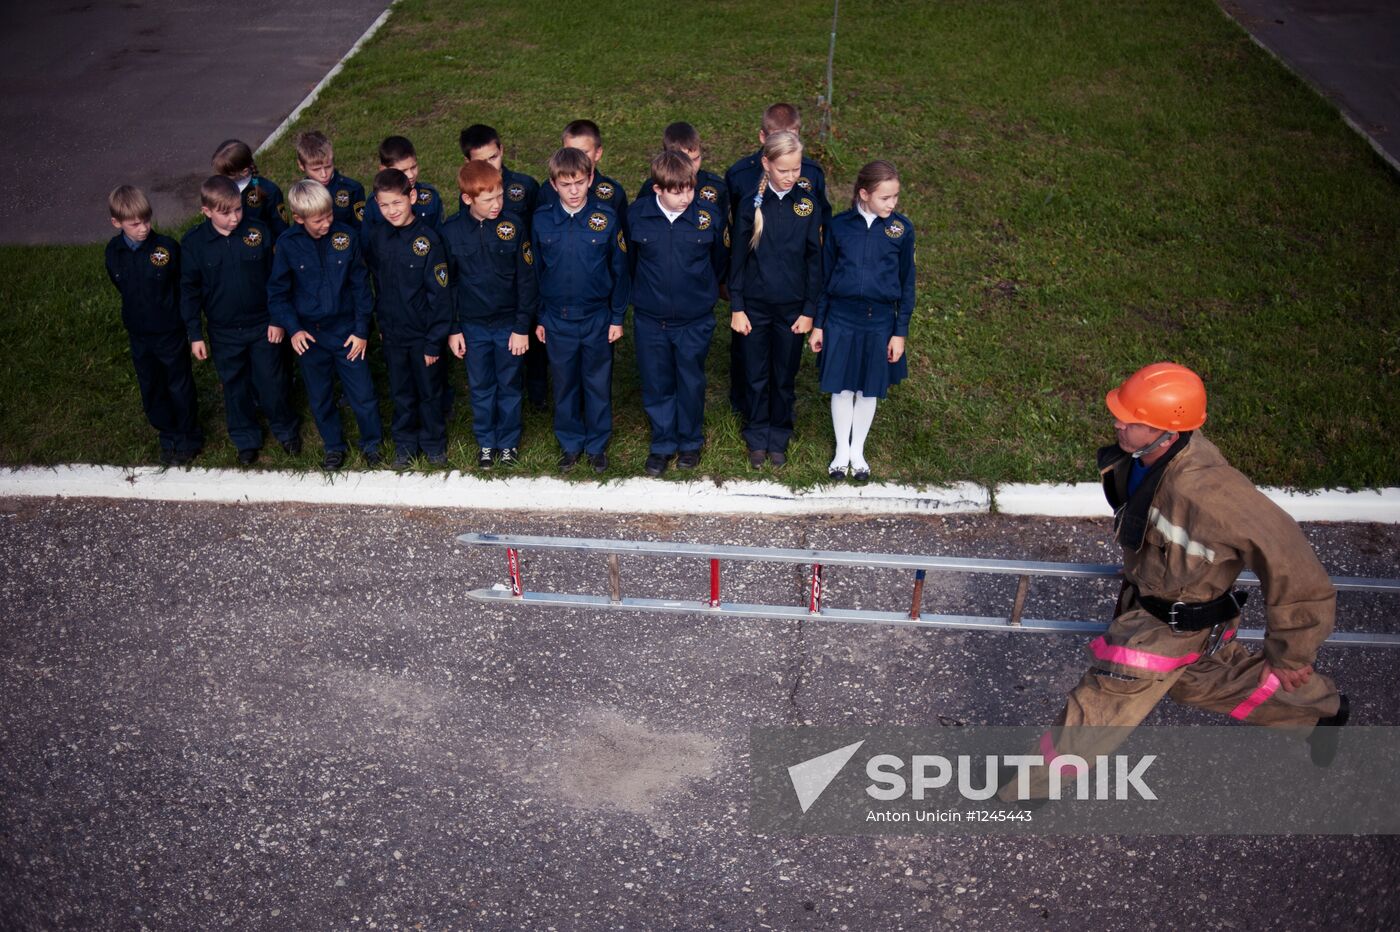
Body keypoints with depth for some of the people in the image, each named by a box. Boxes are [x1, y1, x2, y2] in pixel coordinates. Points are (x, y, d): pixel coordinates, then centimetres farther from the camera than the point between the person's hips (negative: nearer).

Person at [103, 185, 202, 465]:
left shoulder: (166, 247, -20)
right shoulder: (114, 252, -7)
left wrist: (174, 314, -3)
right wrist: (138, 312, 12)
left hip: (170, 332, -4)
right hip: (138, 334, 4)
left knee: (180, 387, 11)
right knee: (151, 389, 17)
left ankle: (188, 439, 29)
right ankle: (168, 437, 36)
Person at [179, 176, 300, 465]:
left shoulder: (259, 233, -12)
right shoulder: (193, 244, -10)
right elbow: (189, 290, -3)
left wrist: (278, 319, -2)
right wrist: (195, 335, -3)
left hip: (263, 327, -1)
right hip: (223, 333, 1)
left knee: (271, 383, 10)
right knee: (235, 387, 15)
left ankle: (285, 429, 35)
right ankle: (246, 440, 34)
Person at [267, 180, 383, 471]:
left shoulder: (346, 237, -10)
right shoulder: (288, 244, -10)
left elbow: (360, 285, -3)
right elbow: (277, 292, -1)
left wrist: (361, 329, -3)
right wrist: (293, 329, -12)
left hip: (347, 332, -1)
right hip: (309, 335, 1)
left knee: (363, 395, 5)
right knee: (320, 398, 15)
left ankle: (371, 444, 29)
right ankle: (334, 447, 36)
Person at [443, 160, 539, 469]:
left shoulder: (512, 226, -11)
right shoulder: (451, 231, -9)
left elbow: (526, 280, -6)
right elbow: (447, 283, 0)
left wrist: (522, 327, -7)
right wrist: (452, 329, 0)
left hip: (509, 324, -1)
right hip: (472, 326, 1)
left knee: (509, 386, 12)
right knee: (480, 388, 14)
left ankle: (509, 443, 30)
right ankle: (486, 443, 31)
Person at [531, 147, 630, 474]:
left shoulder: (606, 219, -9)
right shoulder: (541, 220, -6)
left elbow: (620, 271, -1)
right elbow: (533, 271, 4)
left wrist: (618, 318, 0)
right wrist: (537, 318, 5)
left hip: (597, 319, -1)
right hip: (556, 320, 1)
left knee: (598, 384, 10)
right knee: (564, 384, 14)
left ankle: (597, 444, 28)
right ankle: (569, 443, 31)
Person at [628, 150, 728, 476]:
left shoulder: (709, 215, -12)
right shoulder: (637, 215, -11)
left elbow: (720, 259, 7)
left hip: (695, 320, -1)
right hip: (649, 318, 1)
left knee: (691, 384, 12)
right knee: (656, 384, 11)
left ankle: (690, 442, 32)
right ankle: (662, 444, 29)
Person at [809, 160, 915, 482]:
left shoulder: (901, 228, -5)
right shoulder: (839, 225, -5)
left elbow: (906, 283, 1)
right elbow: (824, 275, 3)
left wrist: (900, 332, 0)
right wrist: (818, 323, 5)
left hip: (879, 321, 0)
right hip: (840, 318, 0)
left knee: (869, 389, 12)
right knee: (842, 387, 10)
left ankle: (857, 450, 32)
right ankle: (841, 450, 29)